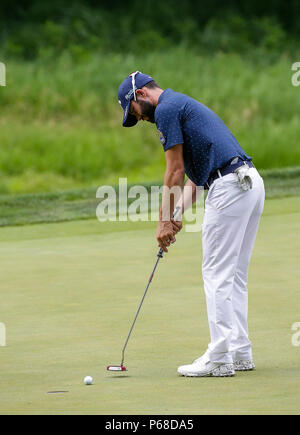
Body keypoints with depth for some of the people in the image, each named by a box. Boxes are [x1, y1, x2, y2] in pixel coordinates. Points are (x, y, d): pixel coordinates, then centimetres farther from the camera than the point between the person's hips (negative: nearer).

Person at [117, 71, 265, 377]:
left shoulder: (166, 109, -4)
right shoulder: (184, 105, 26)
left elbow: (175, 171, -7)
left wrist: (164, 220, -1)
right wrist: (178, 216, 21)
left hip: (227, 187, -10)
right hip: (251, 181, 10)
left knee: (217, 274, -7)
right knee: (234, 276, 13)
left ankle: (219, 358, -7)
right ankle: (239, 352, 14)